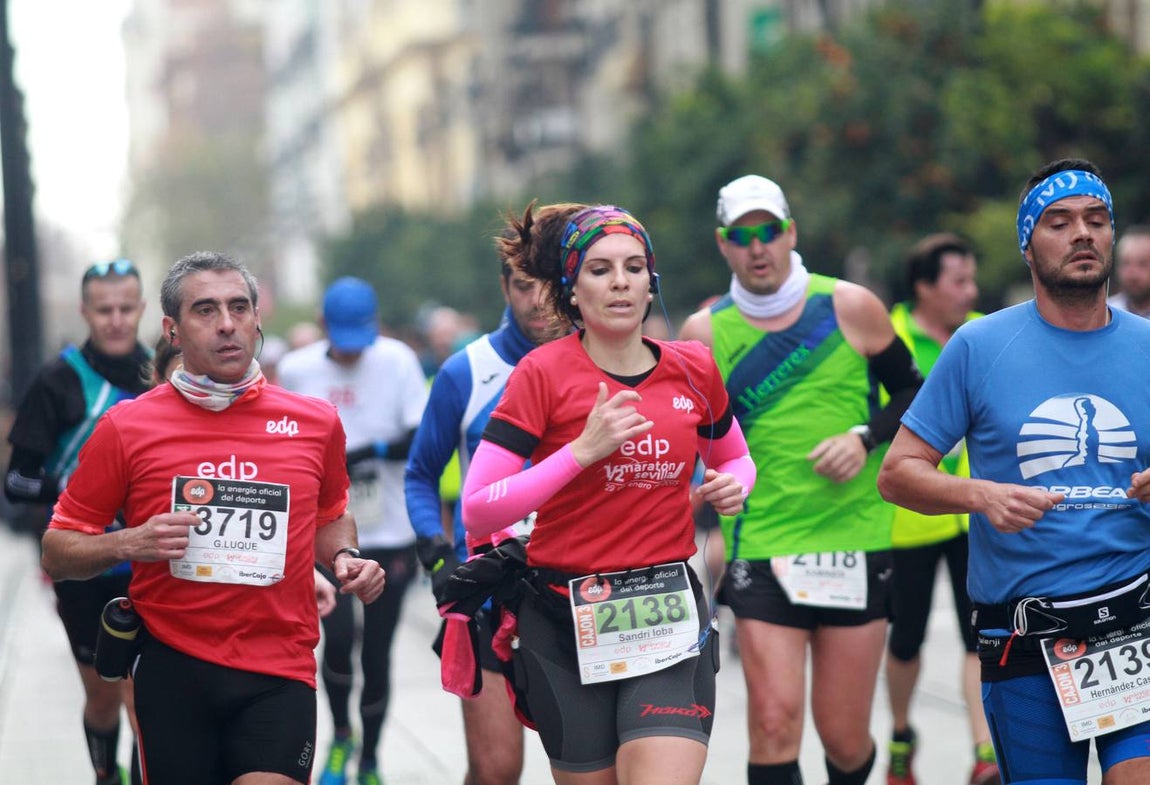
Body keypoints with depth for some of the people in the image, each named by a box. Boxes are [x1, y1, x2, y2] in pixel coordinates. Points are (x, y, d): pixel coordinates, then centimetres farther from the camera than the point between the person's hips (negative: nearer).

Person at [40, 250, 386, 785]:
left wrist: (346, 558, 5)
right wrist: (129, 544, -13)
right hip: (172, 667, 0)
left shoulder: (315, 422, 7)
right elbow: (57, 553, 5)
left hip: (280, 670, 1)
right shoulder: (126, 427, 1)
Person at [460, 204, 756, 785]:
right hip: (566, 624, -1)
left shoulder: (694, 371, 5)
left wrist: (731, 485, 2)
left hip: (667, 612, 2)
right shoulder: (543, 373, -6)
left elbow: (734, 458, 26)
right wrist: (583, 450, -19)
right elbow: (476, 512, -12)